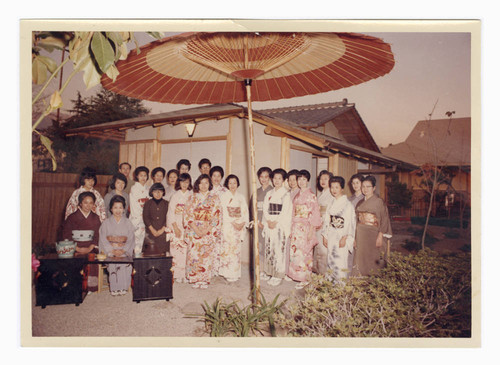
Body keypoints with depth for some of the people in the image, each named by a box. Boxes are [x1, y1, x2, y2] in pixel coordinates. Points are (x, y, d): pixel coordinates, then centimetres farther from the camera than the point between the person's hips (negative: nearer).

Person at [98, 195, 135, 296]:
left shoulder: (128, 223, 11)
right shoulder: (106, 223, 9)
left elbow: (131, 239, 2)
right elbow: (103, 239, 0)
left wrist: (123, 250, -14)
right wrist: (112, 250, -14)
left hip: (125, 251, 0)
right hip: (109, 251, 0)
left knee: (125, 264, -29)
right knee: (112, 264, -29)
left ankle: (123, 287, -16)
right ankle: (114, 288, -17)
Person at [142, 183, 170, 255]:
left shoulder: (166, 204, 9)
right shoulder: (148, 203, 8)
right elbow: (145, 218, 1)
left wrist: (162, 229, -9)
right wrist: (152, 230, -9)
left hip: (163, 232, 0)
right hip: (151, 232, 0)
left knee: (162, 253, -7)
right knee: (152, 253, -7)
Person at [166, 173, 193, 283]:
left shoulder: (192, 195, 8)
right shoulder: (175, 195, 6)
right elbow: (171, 212, 1)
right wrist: (175, 227, -7)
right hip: (176, 225, 0)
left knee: (187, 248, -5)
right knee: (176, 248, -4)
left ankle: (186, 274, 2)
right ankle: (178, 275, 4)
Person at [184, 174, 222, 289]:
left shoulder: (214, 198, 7)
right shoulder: (192, 198, 10)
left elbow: (216, 216, 1)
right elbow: (188, 214, 2)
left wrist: (206, 230, -10)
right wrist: (196, 230, -11)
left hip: (209, 232, -1)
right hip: (194, 231, 1)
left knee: (207, 255, -4)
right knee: (193, 255, -3)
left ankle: (204, 280, 6)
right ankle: (195, 280, 7)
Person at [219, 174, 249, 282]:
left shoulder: (241, 197, 12)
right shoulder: (223, 196, 0)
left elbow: (245, 212, 8)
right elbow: (222, 213, -7)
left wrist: (243, 223, -8)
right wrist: (233, 223, -13)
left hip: (239, 227, 3)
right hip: (227, 226, -3)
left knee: (236, 249, 4)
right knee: (227, 249, -6)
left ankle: (235, 273, 12)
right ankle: (228, 273, 3)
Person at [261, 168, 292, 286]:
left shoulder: (286, 194, -1)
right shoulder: (269, 194, 14)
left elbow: (285, 211, -8)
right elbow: (265, 209, 8)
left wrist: (276, 222, -12)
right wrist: (268, 221, -7)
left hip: (281, 225, -5)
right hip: (269, 225, 5)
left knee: (279, 249, -6)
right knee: (269, 249, 4)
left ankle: (278, 275, 1)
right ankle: (271, 273, 14)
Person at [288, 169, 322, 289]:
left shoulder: (311, 196, -7)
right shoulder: (297, 196, 13)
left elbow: (314, 213, -10)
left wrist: (311, 230, -14)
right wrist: (291, 229, 11)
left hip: (306, 228, -6)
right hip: (296, 228, 6)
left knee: (302, 253, -6)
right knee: (294, 252, 5)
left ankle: (305, 279, 5)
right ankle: (297, 276, 17)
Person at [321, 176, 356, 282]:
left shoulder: (347, 204, -6)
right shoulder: (331, 204, 11)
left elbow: (350, 222, -11)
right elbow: (326, 220, 11)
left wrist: (345, 237, -18)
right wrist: (324, 236, 6)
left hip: (342, 236, -5)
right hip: (331, 235, 5)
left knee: (341, 259, -7)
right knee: (331, 259, 7)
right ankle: (332, 280, 18)